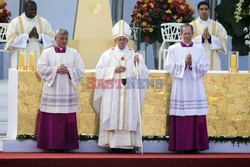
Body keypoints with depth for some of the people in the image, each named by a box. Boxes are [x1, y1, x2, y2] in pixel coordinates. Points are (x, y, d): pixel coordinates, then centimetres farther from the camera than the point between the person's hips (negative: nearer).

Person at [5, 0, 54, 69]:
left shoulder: (43, 22, 11)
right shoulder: (15, 22, 3)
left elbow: (52, 39, 5)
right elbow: (11, 41, -5)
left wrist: (39, 37, -11)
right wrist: (28, 36, -13)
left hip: (40, 60, 2)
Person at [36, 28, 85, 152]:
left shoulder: (74, 53, 10)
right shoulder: (47, 52, 6)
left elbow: (80, 70, 5)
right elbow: (41, 68, -3)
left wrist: (68, 71, -12)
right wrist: (56, 70, -13)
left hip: (68, 91, 1)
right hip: (51, 90, -1)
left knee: (67, 118, -1)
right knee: (52, 119, -4)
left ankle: (66, 144, 3)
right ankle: (51, 144, 1)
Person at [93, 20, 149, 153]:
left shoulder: (134, 55, 9)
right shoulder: (108, 55, 6)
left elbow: (143, 74, 4)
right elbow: (100, 71, 0)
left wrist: (137, 65, -14)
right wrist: (114, 70, -10)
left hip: (129, 93, 1)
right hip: (112, 93, -1)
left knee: (128, 116, -4)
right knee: (113, 117, -5)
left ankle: (128, 145, -3)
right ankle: (113, 146, -3)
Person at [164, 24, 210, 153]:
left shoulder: (200, 50, 9)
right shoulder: (173, 49, 7)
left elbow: (205, 68, 2)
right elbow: (168, 66, -3)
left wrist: (192, 63, -13)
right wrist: (184, 62, -13)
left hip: (195, 88, 1)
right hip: (179, 88, -1)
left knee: (196, 118, -3)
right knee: (180, 117, -4)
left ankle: (194, 145, 1)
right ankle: (180, 146, 0)